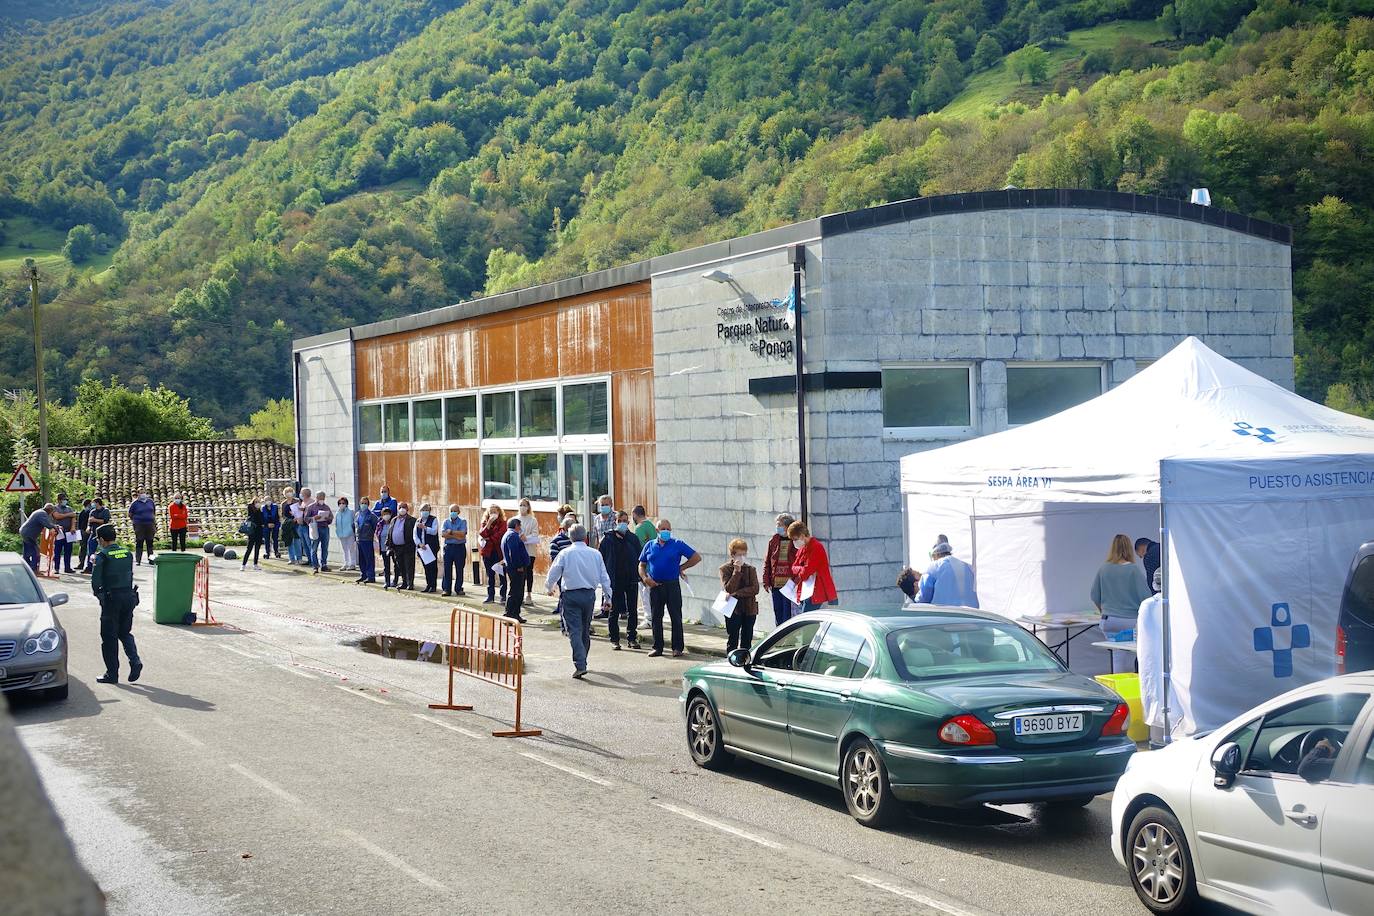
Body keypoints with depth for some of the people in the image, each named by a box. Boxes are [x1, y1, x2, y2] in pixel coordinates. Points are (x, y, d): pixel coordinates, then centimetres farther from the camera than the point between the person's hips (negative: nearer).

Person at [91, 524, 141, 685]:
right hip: (129, 596, 5)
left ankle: (112, 674, 9)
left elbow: (95, 581, -12)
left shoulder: (102, 556, -10)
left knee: (109, 637, 6)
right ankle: (135, 661, -3)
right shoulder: (127, 553, 6)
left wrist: (99, 595, 6)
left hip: (111, 599, -5)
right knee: (125, 633, 18)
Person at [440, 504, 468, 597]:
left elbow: (462, 533, -12)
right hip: (448, 547, 2)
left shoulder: (463, 521, 4)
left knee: (459, 569, 2)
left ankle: (459, 589, 9)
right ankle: (446, 589, 1)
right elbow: (443, 534, -5)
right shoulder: (446, 521, 11)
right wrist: (456, 536, -12)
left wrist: (450, 532, -7)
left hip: (460, 547, -2)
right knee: (447, 569, -1)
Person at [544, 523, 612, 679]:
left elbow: (553, 574, 2)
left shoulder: (565, 554, -4)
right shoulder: (595, 554, 4)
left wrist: (549, 588, 22)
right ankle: (582, 660, 28)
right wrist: (607, 597, 16)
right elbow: (604, 577, 7)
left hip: (570, 595, -3)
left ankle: (580, 665, -17)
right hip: (589, 595, 3)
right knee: (585, 630, 17)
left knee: (574, 631, -6)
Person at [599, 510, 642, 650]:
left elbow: (640, 558, 10)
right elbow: (601, 558, 1)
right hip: (615, 580, -2)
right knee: (614, 610, 4)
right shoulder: (608, 539, -1)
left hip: (631, 580, 2)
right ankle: (614, 639, 12)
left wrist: (639, 574, 1)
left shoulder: (633, 539, 6)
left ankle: (632, 638, 14)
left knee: (633, 610, 4)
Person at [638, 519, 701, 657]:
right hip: (655, 585, 3)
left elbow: (696, 557, 2)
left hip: (673, 585, -3)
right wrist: (645, 578, -6)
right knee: (656, 618, 7)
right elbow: (642, 565, 12)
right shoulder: (650, 546, 9)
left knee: (676, 617, -1)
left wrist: (681, 568, 1)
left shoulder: (678, 545, 1)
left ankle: (678, 648, 4)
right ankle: (657, 647, 15)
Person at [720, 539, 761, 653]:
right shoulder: (725, 569, -2)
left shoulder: (751, 569, 5)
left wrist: (736, 594, -18)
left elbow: (755, 589, -8)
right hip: (733, 609, -2)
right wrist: (737, 571, -17)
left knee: (747, 640, 7)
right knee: (732, 640, 1)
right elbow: (728, 589, -14)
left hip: (749, 609, 3)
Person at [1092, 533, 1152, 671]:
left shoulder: (1103, 570, 2)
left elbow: (1095, 597, 10)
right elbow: (1145, 596, -8)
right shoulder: (1133, 569, -8)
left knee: (1118, 656, 10)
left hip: (1109, 621, 4)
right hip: (1131, 621, -3)